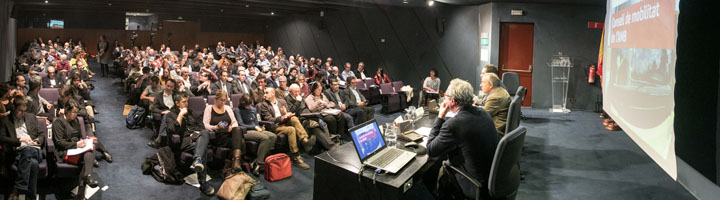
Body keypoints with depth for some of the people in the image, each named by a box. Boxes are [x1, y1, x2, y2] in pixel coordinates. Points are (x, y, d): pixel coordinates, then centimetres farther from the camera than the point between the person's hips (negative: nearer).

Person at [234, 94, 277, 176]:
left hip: (255, 130, 7)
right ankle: (259, 164, -28)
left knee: (273, 136, -20)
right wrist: (255, 127, -10)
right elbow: (241, 124, -8)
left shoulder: (253, 109, 22)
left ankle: (256, 161, -22)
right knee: (265, 138, -33)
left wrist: (260, 127, 0)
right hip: (245, 132, -7)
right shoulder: (237, 110, 2)